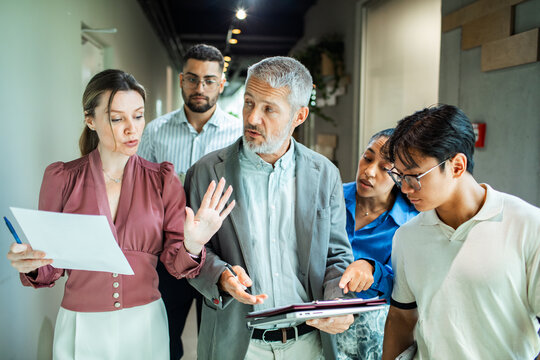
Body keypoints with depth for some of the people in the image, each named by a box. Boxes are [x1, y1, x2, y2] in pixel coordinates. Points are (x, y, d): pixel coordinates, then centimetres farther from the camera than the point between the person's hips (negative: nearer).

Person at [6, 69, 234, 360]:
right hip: (81, 325, 0)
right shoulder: (61, 178, -5)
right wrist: (30, 262, -20)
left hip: (145, 323, 1)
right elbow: (51, 266, 1)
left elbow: (174, 263, -3)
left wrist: (192, 247, -24)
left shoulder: (162, 180, -4)